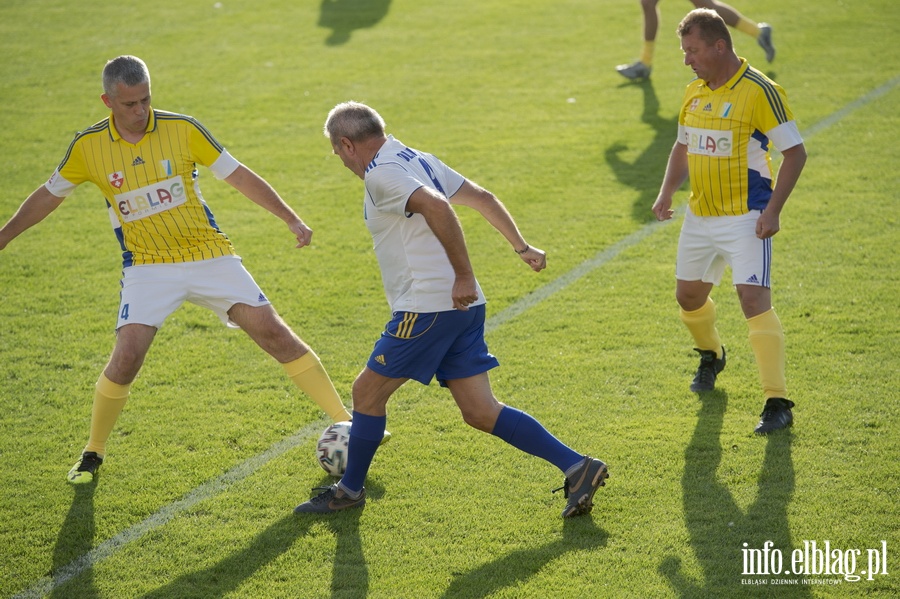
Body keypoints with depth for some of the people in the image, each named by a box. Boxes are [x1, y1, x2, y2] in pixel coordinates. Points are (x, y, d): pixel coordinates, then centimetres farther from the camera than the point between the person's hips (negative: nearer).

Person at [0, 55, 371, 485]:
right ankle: (93, 453, 5)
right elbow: (49, 195, 10)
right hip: (148, 267, 0)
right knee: (127, 356, -18)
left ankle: (345, 421, 4)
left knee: (274, 333, -6)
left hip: (210, 255, 1)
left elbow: (239, 176, -1)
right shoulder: (88, 146, -5)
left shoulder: (183, 129, -8)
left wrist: (292, 220, -6)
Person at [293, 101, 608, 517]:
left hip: (427, 308, -9)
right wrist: (522, 247, 23)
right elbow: (483, 198, 20)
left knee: (368, 391, 7)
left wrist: (464, 276, -27)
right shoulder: (417, 160, 18)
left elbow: (437, 207, -28)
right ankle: (575, 467, -1)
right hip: (462, 304, 9)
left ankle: (350, 490, 20)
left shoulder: (382, 174, -11)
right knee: (480, 411, 6)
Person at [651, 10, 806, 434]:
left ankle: (778, 403, -13)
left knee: (754, 299, -17)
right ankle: (711, 356, 50)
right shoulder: (695, 93, 7)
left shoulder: (759, 91, -15)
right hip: (700, 216, 8)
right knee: (688, 295, 18)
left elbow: (795, 152, -13)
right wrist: (666, 193, 6)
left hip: (745, 218, -7)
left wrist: (773, 210, -20)